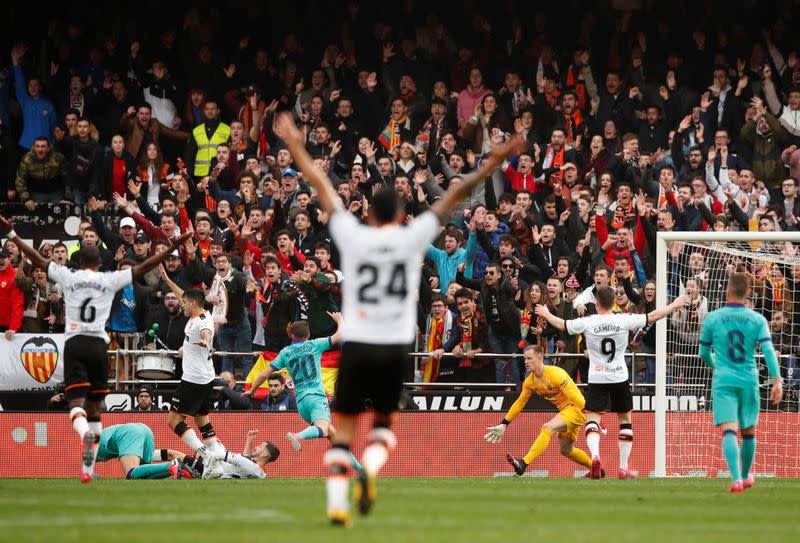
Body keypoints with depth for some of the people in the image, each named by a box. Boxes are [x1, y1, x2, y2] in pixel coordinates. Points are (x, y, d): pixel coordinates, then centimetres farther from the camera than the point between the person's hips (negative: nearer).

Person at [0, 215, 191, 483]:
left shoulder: (69, 276, 5)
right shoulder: (110, 280, 6)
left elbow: (37, 259, 8)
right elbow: (144, 267, 7)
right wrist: (172, 248, 12)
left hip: (74, 343, -1)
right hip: (98, 345, 1)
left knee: (76, 402, -9)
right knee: (95, 408, 9)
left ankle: (86, 435, -44)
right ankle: (89, 467, 8)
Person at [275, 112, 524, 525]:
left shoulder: (353, 238, -1)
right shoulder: (413, 238, -2)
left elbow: (322, 187, 9)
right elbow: (455, 195, 2)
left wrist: (295, 147, 18)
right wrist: (493, 163, 4)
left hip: (356, 346, 0)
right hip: (395, 349, 0)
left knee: (344, 429, 5)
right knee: (384, 424, 17)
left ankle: (336, 504, -7)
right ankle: (370, 469, -14)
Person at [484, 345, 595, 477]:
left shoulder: (555, 374, -22)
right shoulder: (530, 381, 3)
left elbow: (577, 398, -23)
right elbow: (519, 403, 15)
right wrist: (503, 425, 13)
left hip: (576, 408, -9)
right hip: (564, 411, 9)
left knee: (547, 427, -29)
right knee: (566, 451, 18)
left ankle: (524, 463, -38)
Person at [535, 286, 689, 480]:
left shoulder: (587, 323, -6)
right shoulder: (624, 321, -6)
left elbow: (562, 324, 7)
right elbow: (651, 317, 3)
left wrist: (546, 314, 28)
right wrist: (674, 305, 17)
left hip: (597, 378, -1)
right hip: (619, 377, 1)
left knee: (592, 418, 1)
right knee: (625, 420, 14)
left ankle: (595, 455, -28)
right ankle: (624, 468, 11)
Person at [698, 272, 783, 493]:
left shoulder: (712, 318, 2)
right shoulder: (757, 320, 2)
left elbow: (704, 352, 11)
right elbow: (768, 350, -10)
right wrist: (777, 380, -14)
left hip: (723, 382, -1)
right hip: (749, 381, 2)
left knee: (729, 431, -11)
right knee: (749, 432, 19)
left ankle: (736, 478, -29)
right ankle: (745, 476, 36)